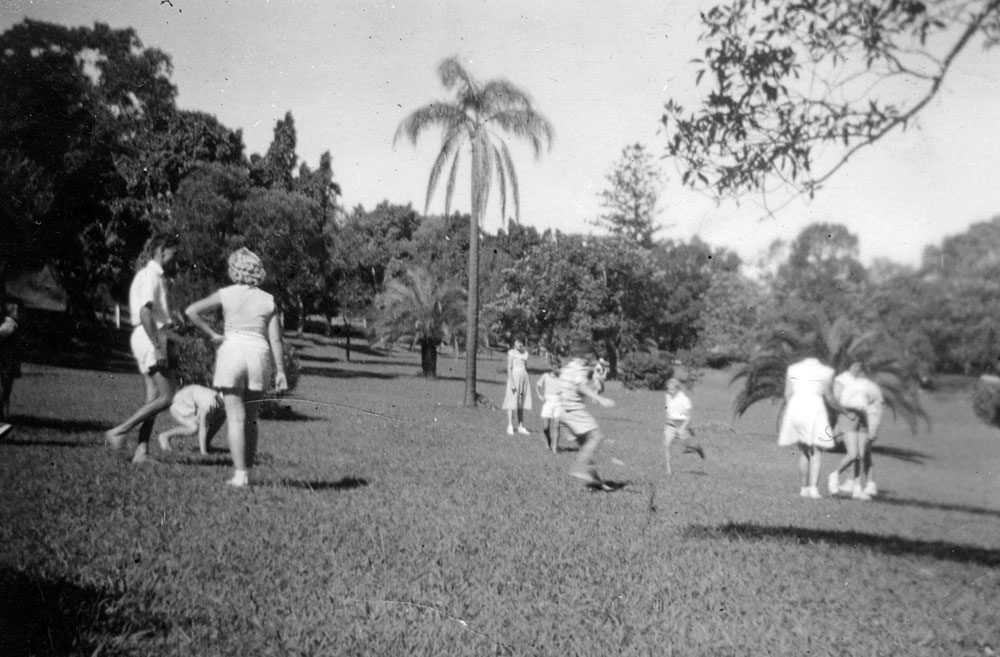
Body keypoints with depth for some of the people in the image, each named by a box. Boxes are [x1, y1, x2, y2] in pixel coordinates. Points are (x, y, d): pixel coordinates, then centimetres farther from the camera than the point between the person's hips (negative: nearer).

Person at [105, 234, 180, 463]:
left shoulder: (155, 276, 21)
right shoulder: (150, 276, -10)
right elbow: (145, 312, -21)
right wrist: (157, 347, -24)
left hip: (151, 339, 10)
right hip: (149, 340, -10)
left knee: (154, 397, 5)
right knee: (166, 397, -11)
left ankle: (142, 451, 3)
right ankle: (119, 431, -7)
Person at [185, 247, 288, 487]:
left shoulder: (226, 294, 2)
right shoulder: (268, 300, 6)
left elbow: (191, 311, -7)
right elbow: (275, 339, 1)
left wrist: (213, 336, -1)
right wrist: (281, 372, 2)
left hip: (232, 350, -2)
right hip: (259, 355, 2)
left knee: (236, 418, 0)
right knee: (250, 419, 15)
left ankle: (240, 475, -6)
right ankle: (247, 470, 15)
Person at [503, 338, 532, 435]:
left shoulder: (525, 353, 12)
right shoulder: (511, 353, -6)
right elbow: (509, 368, -11)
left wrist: (527, 381, 14)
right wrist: (512, 383, -18)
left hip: (524, 377, 6)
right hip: (514, 377, -6)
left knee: (521, 403, 8)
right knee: (512, 403, -7)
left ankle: (521, 427, 11)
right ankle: (510, 427, -6)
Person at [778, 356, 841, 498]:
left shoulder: (792, 368, 16)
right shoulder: (826, 371, 8)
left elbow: (787, 394, 9)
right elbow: (829, 398, 5)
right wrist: (841, 409, 22)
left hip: (795, 407, 3)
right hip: (815, 409, -3)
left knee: (803, 452, 14)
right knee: (814, 452, 3)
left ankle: (804, 488, 14)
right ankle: (814, 488, -9)